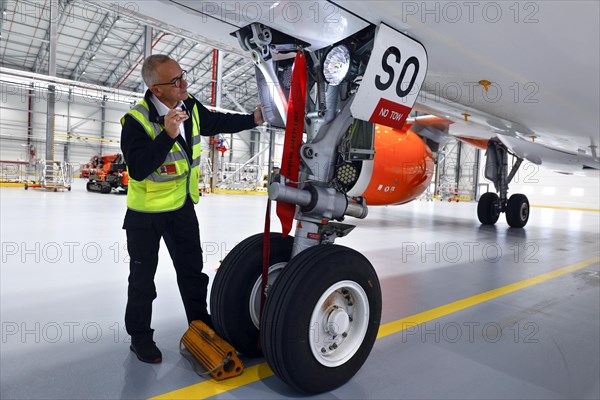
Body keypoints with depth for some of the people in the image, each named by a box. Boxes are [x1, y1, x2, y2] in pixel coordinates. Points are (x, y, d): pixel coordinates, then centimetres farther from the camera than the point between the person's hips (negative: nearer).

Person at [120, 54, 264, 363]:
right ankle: (140, 336, 29)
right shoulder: (136, 120, -24)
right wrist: (167, 135, -39)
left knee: (192, 269, 15)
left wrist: (253, 119, 5)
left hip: (182, 205, 6)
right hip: (146, 212, -5)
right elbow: (138, 169, -31)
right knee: (143, 276, 10)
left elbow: (217, 122, 14)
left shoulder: (190, 106, -4)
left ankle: (200, 323, 32)